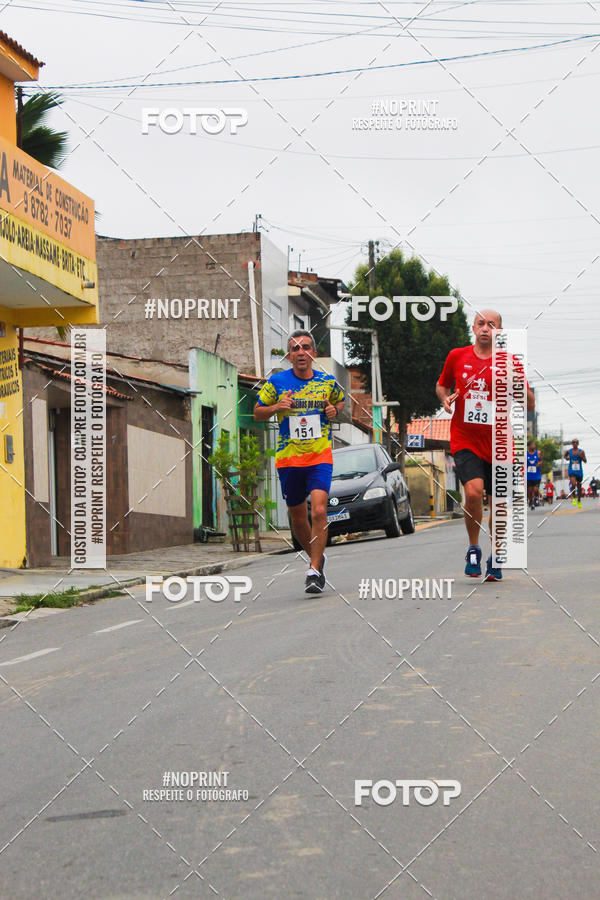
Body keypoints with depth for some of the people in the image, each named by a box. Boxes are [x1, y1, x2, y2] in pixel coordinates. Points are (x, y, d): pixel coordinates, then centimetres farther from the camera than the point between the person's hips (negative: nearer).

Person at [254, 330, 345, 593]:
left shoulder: (328, 382, 2)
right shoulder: (276, 381, -1)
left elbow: (340, 401, 22)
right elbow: (258, 413, 8)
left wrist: (335, 410, 0)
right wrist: (276, 407, -13)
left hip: (320, 457, -1)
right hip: (288, 459, 1)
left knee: (318, 510, -19)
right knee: (297, 517, 10)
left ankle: (314, 571, -15)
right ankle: (317, 558, 36)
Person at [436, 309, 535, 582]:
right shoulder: (457, 357, 4)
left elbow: (530, 405, 0)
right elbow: (442, 384, 23)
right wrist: (445, 398, 0)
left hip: (498, 443, 1)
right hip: (464, 440, 0)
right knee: (473, 491, -21)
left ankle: (496, 559, 25)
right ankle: (473, 549, 2)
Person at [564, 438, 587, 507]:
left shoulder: (581, 451, -2)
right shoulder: (569, 451, 0)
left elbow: (585, 461, -2)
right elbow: (565, 456, 20)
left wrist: (581, 456, -20)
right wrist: (566, 458, -3)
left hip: (579, 471, 1)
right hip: (572, 471, -1)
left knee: (579, 486, 12)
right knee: (573, 484, -23)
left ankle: (579, 501, 31)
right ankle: (574, 498, 0)